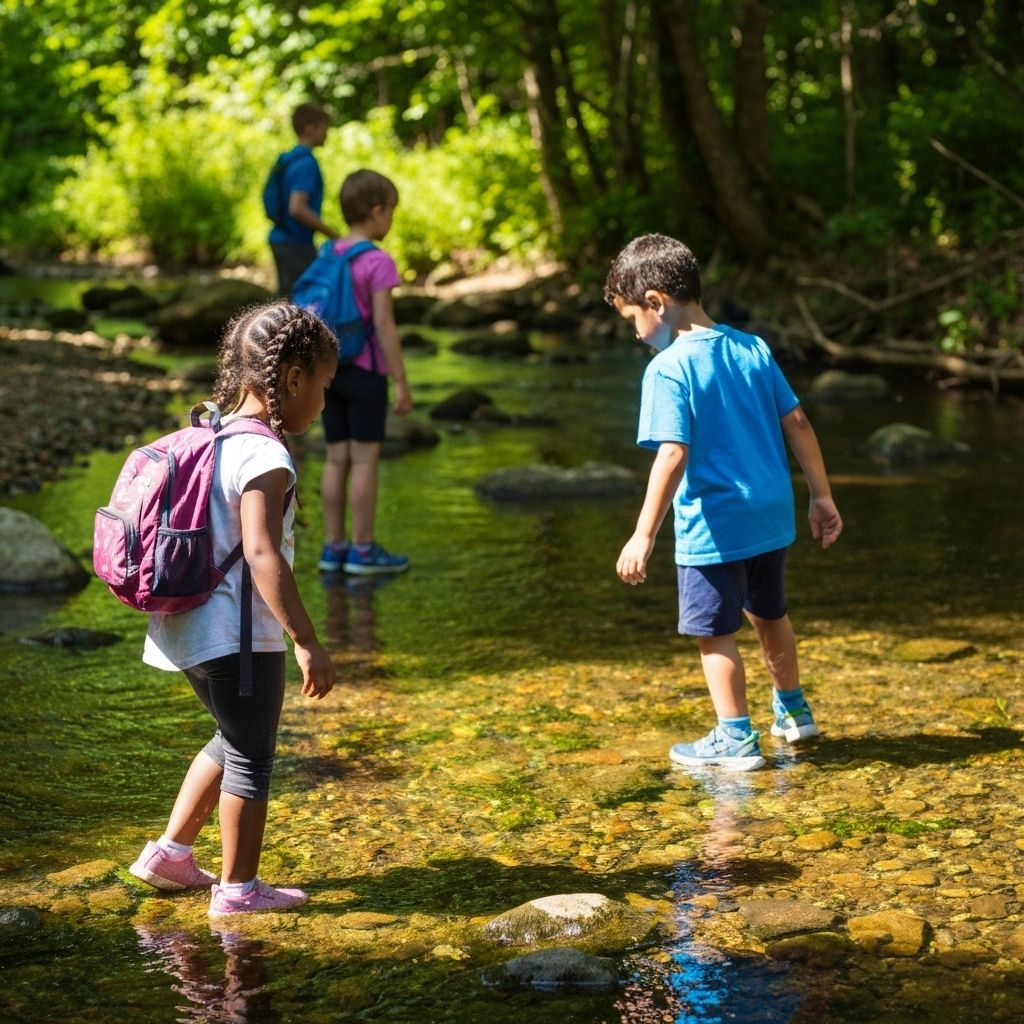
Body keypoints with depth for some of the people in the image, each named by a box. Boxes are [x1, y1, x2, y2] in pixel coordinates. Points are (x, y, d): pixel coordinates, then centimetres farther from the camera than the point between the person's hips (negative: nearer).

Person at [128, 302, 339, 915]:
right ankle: (238, 888, 16)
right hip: (238, 635, -9)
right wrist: (307, 643, -28)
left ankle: (170, 852, 30)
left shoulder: (212, 439, 10)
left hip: (190, 628, 9)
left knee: (236, 739, 25)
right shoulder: (265, 457, -19)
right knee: (252, 756, 6)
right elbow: (263, 554, -28)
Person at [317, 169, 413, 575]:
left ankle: (333, 547, 11)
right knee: (366, 459, -1)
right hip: (365, 372, -7)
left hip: (329, 369, 7)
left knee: (336, 458, 9)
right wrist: (401, 382, -15)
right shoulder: (378, 263, -15)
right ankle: (363, 549, 2)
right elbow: (384, 324, -19)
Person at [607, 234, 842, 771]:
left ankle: (736, 738, 11)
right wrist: (822, 496, 12)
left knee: (714, 633, 6)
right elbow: (798, 422, 6)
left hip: (712, 526, -7)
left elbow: (673, 455, -23)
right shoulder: (753, 349, 4)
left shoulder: (669, 368, -16)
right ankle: (793, 711, 40)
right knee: (769, 613, 25)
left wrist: (644, 535, -21)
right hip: (771, 515, 7)